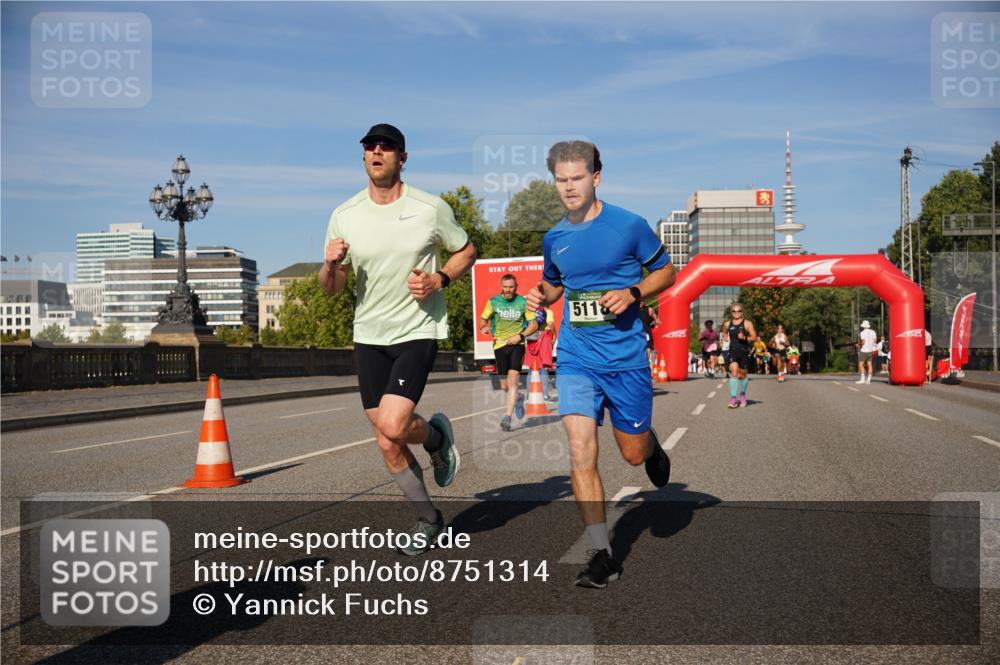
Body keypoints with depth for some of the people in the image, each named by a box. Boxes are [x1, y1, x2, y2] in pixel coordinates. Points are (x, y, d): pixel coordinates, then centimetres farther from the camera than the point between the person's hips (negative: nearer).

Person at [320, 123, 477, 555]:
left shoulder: (431, 208, -6)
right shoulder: (344, 216, 1)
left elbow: (466, 252, 9)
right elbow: (330, 288, 6)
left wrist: (439, 280, -11)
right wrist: (331, 264, -17)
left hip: (419, 330, -3)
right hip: (369, 336, 3)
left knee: (392, 426, -22)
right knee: (387, 446, 5)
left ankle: (437, 435, 14)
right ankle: (428, 518, 26)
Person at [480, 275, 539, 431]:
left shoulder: (523, 302, 0)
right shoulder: (493, 302, 2)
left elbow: (534, 325, 3)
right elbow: (483, 320, 10)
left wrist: (520, 336, -12)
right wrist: (483, 327, -14)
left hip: (516, 344, -2)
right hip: (499, 345, 2)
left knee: (513, 378, -20)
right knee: (504, 386, 5)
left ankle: (507, 417, -20)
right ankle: (518, 398, 41)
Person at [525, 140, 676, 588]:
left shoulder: (629, 226, -5)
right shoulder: (554, 239, 6)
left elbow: (666, 272, 5)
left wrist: (633, 292, -13)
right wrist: (540, 297, 1)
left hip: (626, 358, -2)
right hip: (576, 360, 2)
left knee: (634, 454, 9)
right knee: (580, 454, -11)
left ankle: (652, 446, 48)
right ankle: (603, 555, -3)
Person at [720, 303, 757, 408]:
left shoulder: (747, 324, -1)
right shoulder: (727, 324, 7)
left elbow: (754, 337, -2)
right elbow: (724, 333, 29)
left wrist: (745, 338, -18)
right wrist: (725, 337, 8)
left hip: (744, 352, -1)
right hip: (732, 352, 1)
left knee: (743, 374, 10)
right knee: (734, 372, -17)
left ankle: (743, 394, 37)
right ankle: (733, 399, -17)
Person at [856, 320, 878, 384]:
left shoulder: (862, 333, -12)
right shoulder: (873, 332, 6)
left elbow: (863, 342, -17)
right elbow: (875, 341, 8)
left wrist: (858, 344, 1)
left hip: (864, 350, -6)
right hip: (870, 351, 6)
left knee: (861, 364, -1)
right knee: (869, 365, 6)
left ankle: (862, 379, -8)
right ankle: (868, 379, 5)